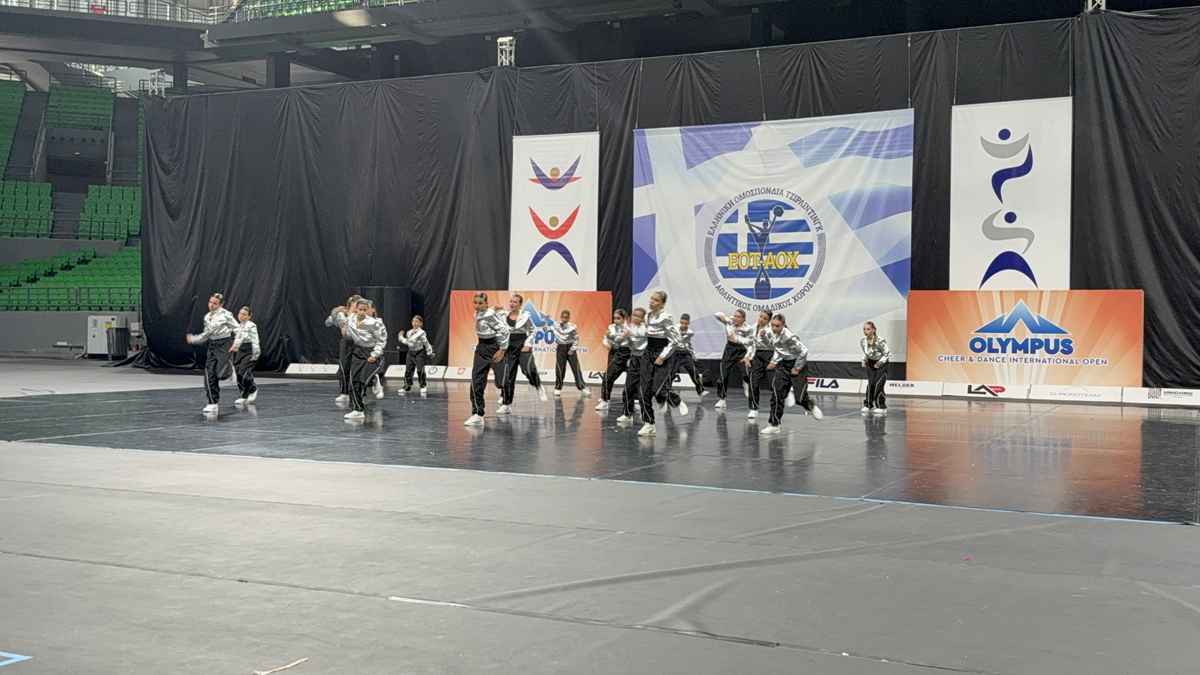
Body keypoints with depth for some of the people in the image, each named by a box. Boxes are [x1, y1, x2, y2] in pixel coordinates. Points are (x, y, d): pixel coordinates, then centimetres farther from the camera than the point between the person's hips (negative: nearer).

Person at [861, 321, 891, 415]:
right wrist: (864, 360, -2)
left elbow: (887, 354, -15)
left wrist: (880, 362, -23)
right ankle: (868, 405, 4)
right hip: (870, 364, 4)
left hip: (881, 364, -4)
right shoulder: (862, 341, -8)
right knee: (870, 384, -9)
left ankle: (882, 407, -3)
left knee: (878, 384, -14)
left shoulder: (880, 341, -26)